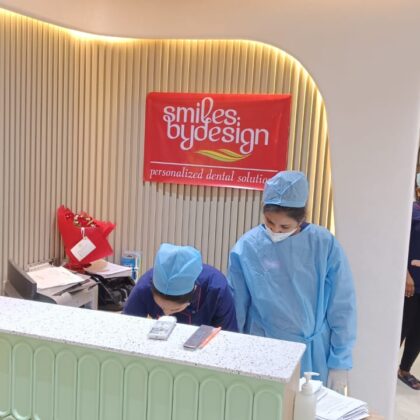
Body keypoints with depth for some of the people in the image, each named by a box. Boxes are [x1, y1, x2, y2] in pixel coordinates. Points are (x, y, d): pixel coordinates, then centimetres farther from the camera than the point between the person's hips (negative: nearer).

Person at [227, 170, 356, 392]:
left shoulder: (325, 245, -11)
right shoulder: (247, 247, -11)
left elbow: (342, 308, -4)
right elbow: (235, 309, -2)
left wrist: (339, 362, -1)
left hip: (314, 356, 1)